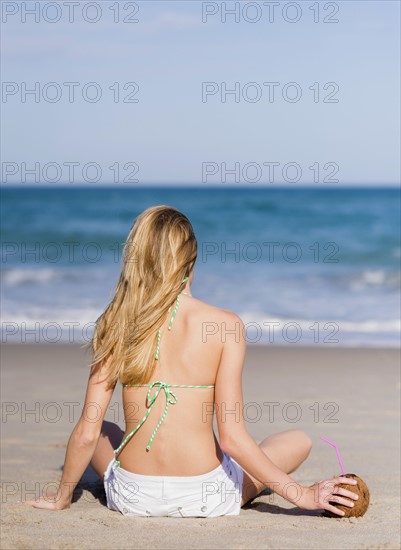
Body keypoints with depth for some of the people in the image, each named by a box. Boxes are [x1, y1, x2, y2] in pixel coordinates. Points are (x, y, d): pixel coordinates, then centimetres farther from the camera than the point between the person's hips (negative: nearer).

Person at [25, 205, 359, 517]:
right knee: (299, 442, 19)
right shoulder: (226, 325, -13)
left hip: (132, 499, 3)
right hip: (205, 499, -3)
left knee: (102, 432, 35)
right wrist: (303, 496, -7)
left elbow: (87, 433, -5)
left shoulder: (116, 325, -6)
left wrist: (62, 498, 11)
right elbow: (232, 437, -16)